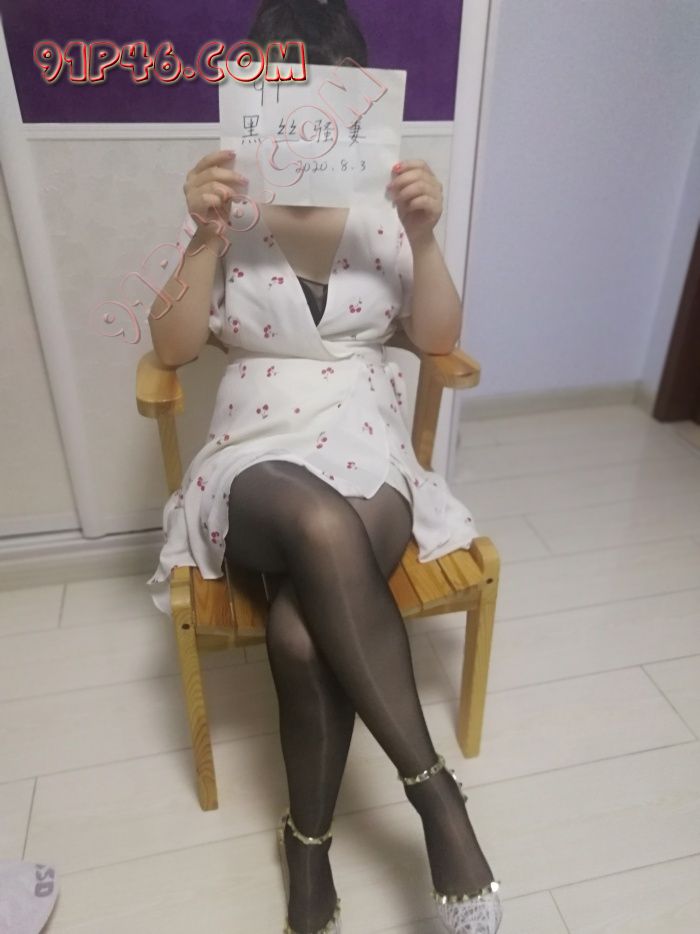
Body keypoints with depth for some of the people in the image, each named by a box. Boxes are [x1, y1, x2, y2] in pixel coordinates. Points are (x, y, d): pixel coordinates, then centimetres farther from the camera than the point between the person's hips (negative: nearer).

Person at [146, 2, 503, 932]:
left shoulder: (385, 210, 8)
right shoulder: (228, 214, 6)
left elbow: (440, 338, 3)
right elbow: (173, 348, -1)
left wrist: (424, 236, -11)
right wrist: (205, 237, -13)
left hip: (369, 453, 1)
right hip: (259, 460, 0)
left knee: (301, 629, -29)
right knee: (322, 526, -38)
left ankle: (310, 845, -2)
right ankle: (435, 790, -20)